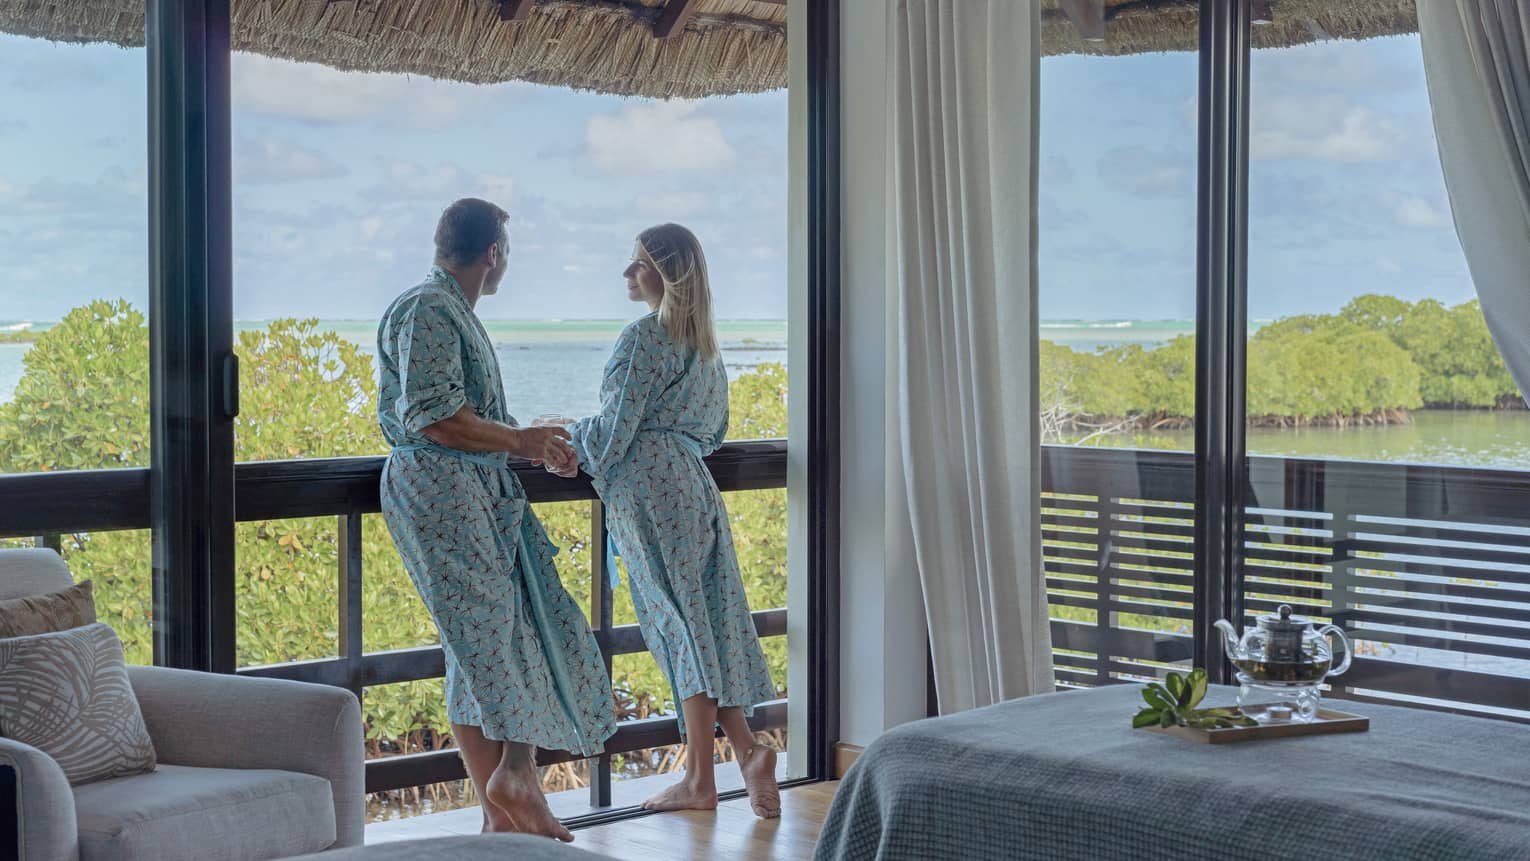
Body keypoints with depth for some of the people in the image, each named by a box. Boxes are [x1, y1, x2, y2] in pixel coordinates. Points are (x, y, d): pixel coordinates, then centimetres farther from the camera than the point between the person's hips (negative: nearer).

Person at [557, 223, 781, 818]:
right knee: (707, 618, 8)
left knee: (680, 621, -7)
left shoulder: (645, 337, -11)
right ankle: (746, 746, 0)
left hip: (649, 486, -8)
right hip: (695, 484, 8)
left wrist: (566, 444, 6)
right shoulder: (703, 341, 16)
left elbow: (615, 426, -12)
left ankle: (701, 779, -7)